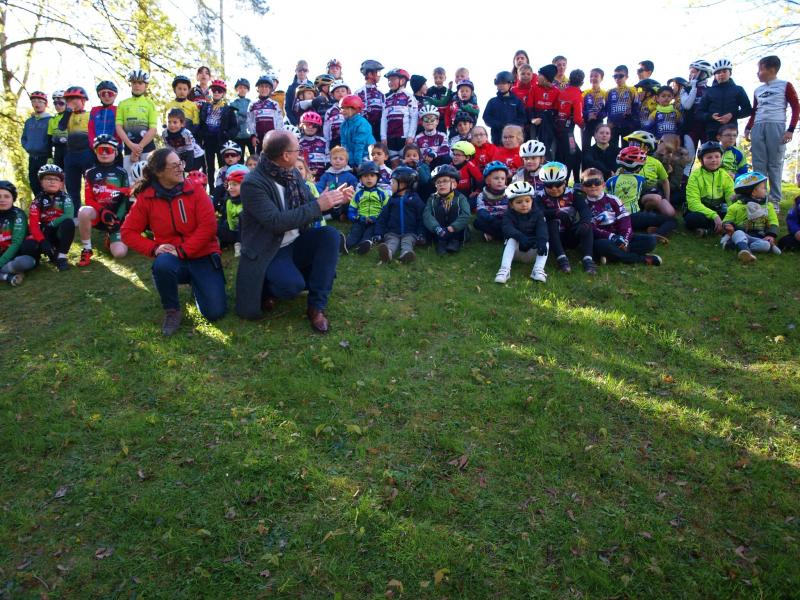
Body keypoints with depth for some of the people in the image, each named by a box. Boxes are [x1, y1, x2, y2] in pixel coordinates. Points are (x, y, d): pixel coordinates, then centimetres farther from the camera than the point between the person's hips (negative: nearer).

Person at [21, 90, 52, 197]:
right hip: (32, 158, 7)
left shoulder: (51, 120, -2)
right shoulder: (28, 121, 17)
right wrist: (27, 148, 7)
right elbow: (24, 138, 25)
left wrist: (51, 156, -13)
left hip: (46, 158, -7)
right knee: (34, 184, 9)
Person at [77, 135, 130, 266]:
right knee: (84, 211, -38)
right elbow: (89, 200, 1)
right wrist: (103, 212, -19)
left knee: (120, 253, -20)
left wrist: (118, 219, -13)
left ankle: (111, 237, 20)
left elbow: (125, 198, 1)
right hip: (98, 213, 1)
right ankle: (86, 249, -17)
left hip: (117, 216, 0)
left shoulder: (121, 173, 7)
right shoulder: (91, 173, 8)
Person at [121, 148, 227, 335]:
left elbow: (208, 226, -13)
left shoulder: (195, 189, -6)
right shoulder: (146, 198, -3)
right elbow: (128, 232, 1)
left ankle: (196, 284, 22)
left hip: (202, 256, 0)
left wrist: (182, 250, -20)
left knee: (215, 312, -14)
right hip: (172, 258, 0)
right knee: (162, 264, -38)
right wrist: (154, 248, -15)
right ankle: (172, 311, -10)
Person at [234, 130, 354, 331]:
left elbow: (308, 211, 13)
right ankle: (266, 289, 6)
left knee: (330, 234, -18)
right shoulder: (252, 183, -19)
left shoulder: (293, 173, 3)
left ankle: (317, 306, -13)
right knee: (293, 284, -33)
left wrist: (335, 200, -5)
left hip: (295, 243, 7)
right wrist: (318, 205, -28)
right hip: (268, 252, -7)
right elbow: (276, 222, -30)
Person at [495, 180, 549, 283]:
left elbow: (542, 228, -18)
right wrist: (520, 236, -48)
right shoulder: (509, 215, -8)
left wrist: (542, 241, -40)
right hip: (516, 251, -2)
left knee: (546, 243, -23)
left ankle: (538, 270, -35)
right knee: (511, 240, -30)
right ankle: (505, 270, -42)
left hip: (533, 250, 2)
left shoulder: (537, 213, -2)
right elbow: (507, 228, -27)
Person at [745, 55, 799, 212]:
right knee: (758, 164, 1)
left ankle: (775, 201, -2)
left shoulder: (785, 86, 5)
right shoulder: (757, 90, 19)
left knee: (775, 164, -5)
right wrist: (747, 128, 8)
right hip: (757, 127, 4)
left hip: (777, 127, -4)